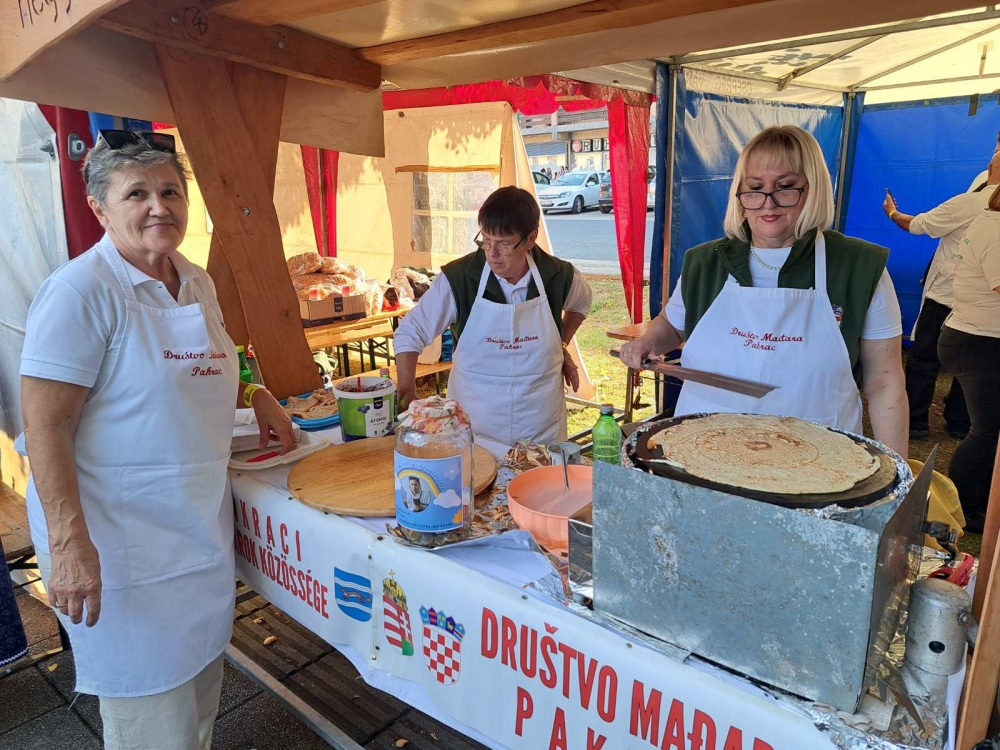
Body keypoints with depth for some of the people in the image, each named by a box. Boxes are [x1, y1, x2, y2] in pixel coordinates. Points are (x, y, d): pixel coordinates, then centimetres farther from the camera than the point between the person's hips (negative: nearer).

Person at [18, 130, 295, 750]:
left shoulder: (198, 283, 7)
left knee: (201, 690, 22)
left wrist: (252, 396, 7)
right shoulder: (80, 291, -17)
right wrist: (69, 542, -24)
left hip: (201, 526, 7)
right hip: (124, 545, -7)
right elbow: (46, 426, -19)